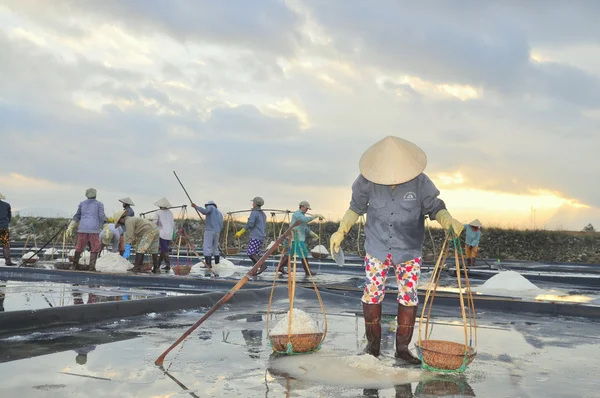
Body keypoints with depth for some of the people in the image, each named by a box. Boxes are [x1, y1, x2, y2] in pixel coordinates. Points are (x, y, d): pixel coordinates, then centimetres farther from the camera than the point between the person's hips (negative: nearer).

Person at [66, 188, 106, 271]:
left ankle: (75, 265, 22)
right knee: (94, 249, 5)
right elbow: (102, 217, -5)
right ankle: (92, 266, -4)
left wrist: (70, 227, 11)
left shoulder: (82, 204, 16)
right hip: (94, 230, -3)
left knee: (79, 247, 14)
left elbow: (77, 216, 13)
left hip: (82, 229, 3)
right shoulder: (99, 204, 6)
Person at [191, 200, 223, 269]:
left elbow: (205, 211, -16)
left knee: (207, 247, -11)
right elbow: (221, 226, 19)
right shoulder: (220, 213, 26)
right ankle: (217, 262, 19)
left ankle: (208, 263, -21)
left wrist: (196, 207, -13)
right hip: (217, 231, 7)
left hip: (209, 230, -7)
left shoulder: (210, 207, 8)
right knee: (215, 247, 18)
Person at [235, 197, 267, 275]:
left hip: (255, 237, -9)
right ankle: (256, 270, 4)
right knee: (255, 254, 10)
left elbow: (250, 224, -19)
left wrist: (240, 232, -16)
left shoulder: (254, 213, -10)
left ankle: (262, 265, -24)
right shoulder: (263, 214, 17)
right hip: (261, 237, 9)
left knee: (250, 253, -12)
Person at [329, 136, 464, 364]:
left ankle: (402, 348, 17)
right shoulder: (367, 181, -15)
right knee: (372, 295, 3)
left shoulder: (419, 181, -18)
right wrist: (340, 232, 0)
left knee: (408, 298, 2)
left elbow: (434, 206, -7)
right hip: (376, 248, 1)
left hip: (409, 250, 0)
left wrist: (447, 220, -28)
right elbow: (356, 207, 2)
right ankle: (373, 345, 20)